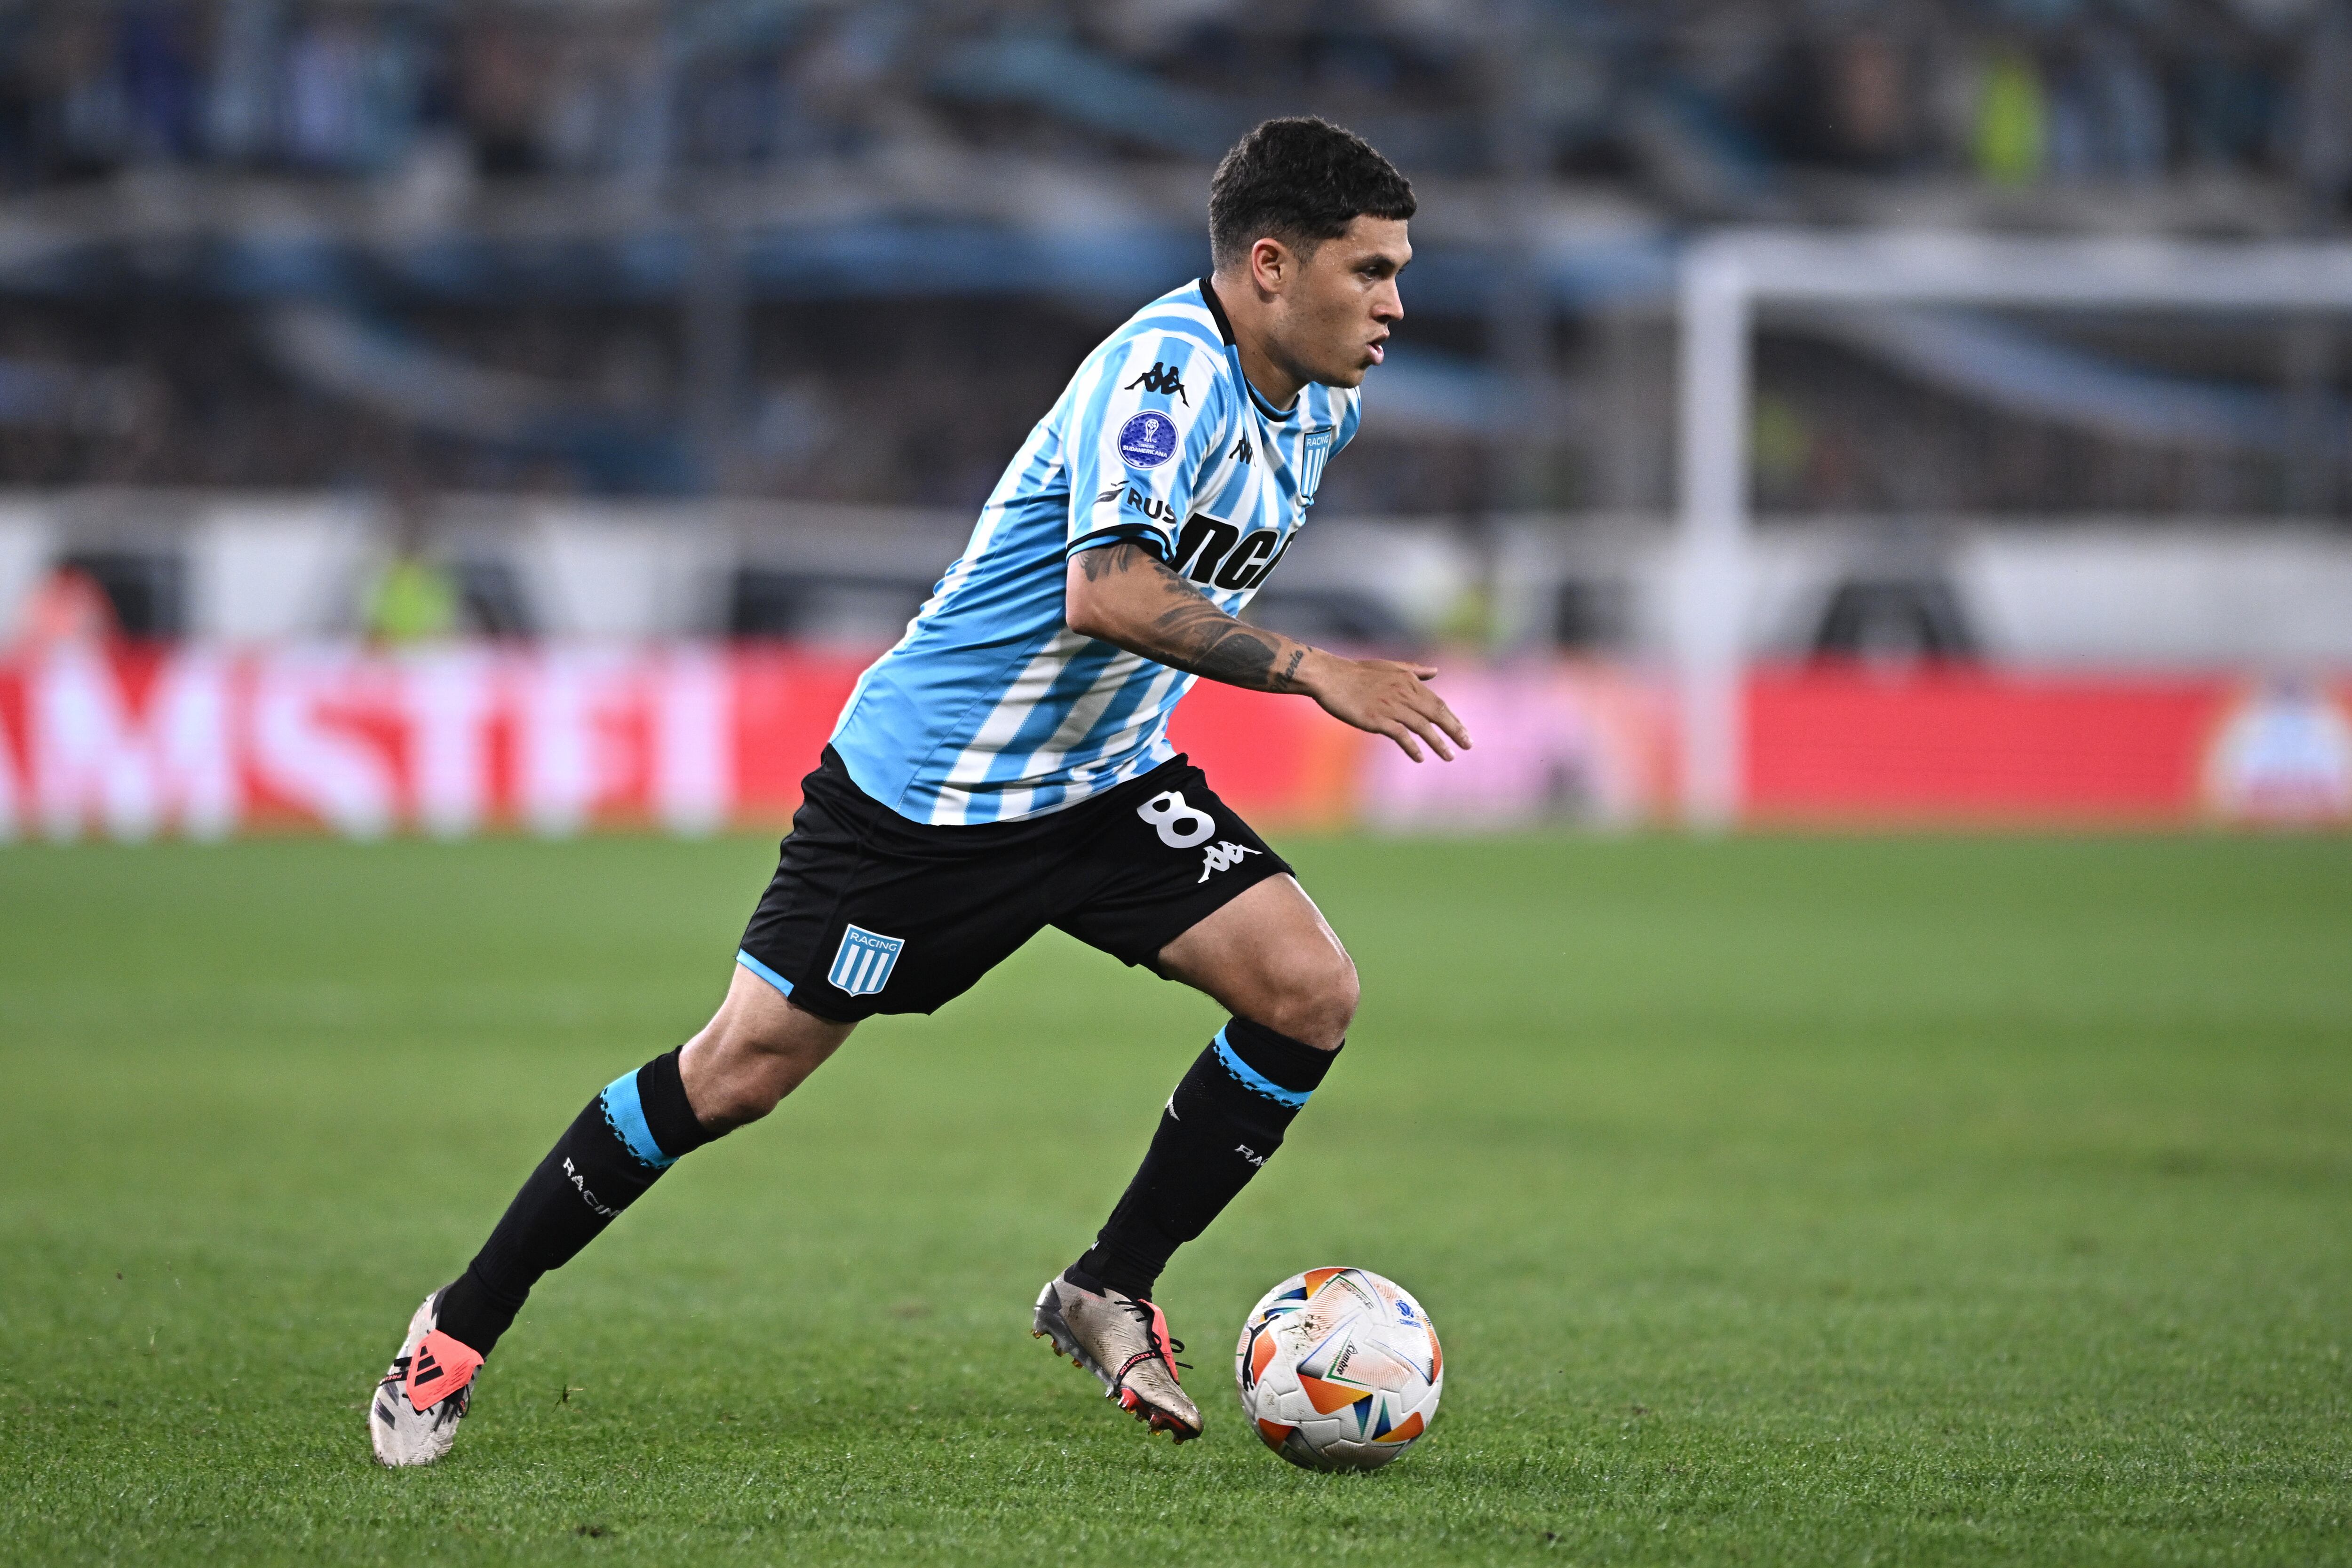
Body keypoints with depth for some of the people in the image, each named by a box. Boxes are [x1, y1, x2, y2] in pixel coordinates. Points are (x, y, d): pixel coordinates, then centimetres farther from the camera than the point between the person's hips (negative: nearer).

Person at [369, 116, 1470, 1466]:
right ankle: (462, 1328, 13)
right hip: (924, 785, -7)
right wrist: (1309, 671, -37)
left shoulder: (1321, 408, 2)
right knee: (743, 1069, -3)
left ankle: (1113, 1292, 5)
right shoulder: (1163, 369, -25)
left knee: (1311, 992, -11)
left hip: (1105, 784, 7)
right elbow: (1109, 593, -39)